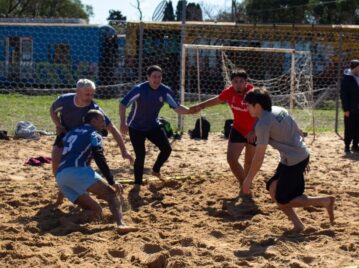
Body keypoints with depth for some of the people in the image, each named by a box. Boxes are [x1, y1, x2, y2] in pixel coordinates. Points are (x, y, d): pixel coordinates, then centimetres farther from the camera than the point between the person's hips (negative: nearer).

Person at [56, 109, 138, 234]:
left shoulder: (71, 133, 31)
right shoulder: (93, 135, 10)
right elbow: (100, 160, -2)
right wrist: (112, 182, -5)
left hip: (60, 177, 7)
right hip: (77, 171, -7)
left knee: (95, 210, 12)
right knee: (111, 194, -8)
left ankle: (69, 221, -16)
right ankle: (121, 224, -36)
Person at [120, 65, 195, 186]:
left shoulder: (165, 91, -13)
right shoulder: (139, 89, -26)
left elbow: (177, 107, -11)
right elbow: (123, 104, -27)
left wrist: (190, 111, -31)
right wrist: (123, 123, -39)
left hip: (153, 126, 4)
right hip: (136, 127, -4)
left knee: (167, 149, -4)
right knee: (140, 155, -9)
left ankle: (156, 170, 24)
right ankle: (137, 184, 10)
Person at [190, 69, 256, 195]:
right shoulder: (229, 92, -15)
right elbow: (216, 100, 7)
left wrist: (253, 131, -55)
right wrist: (200, 106, 11)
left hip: (254, 132, -3)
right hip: (238, 129, 3)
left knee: (249, 162, 14)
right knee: (231, 159, -10)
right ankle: (244, 186, 6)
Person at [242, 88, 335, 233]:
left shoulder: (263, 124, -17)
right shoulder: (279, 110, 8)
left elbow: (259, 157, -16)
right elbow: (298, 131, 15)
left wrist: (248, 180, -8)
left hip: (293, 161, -9)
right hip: (303, 155, 9)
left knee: (282, 201, 2)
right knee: (273, 188, 14)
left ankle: (326, 201, 5)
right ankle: (297, 224, 14)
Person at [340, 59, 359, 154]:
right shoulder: (346, 78, -9)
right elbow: (343, 95, -11)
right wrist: (346, 109, -15)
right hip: (351, 109, -5)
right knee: (349, 129, 1)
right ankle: (347, 147, 11)